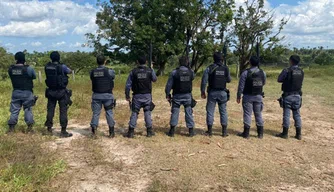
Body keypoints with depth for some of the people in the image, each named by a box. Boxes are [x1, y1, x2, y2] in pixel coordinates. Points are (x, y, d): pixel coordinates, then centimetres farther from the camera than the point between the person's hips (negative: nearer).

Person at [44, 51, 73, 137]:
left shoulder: (47, 67, -2)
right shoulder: (62, 67, -13)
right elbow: (70, 71, 4)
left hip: (51, 91, 4)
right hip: (61, 92, -4)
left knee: (50, 110, 14)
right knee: (63, 111, 1)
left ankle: (49, 129, 22)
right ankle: (63, 131, 2)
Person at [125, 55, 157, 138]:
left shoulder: (133, 71, -4)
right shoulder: (150, 70, -3)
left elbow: (128, 84, -3)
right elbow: (155, 79, 16)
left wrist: (127, 95, 6)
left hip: (137, 96, 0)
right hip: (147, 95, 0)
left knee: (134, 113, 6)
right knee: (147, 113, 9)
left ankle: (131, 132, 6)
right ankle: (149, 131, 11)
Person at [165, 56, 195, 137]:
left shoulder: (174, 72, -9)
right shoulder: (191, 72, -2)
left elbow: (169, 84, -7)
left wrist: (167, 95, 1)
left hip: (177, 96, -1)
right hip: (187, 95, 2)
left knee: (175, 112, 6)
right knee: (189, 113, 7)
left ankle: (172, 131, 7)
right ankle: (191, 131, 10)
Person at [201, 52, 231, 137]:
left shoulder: (210, 68, -7)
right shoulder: (226, 68, 1)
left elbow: (204, 80, -9)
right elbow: (229, 80, 12)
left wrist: (203, 92, -2)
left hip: (212, 92, -2)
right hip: (223, 93, 2)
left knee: (210, 111, 5)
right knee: (223, 111, 9)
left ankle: (209, 131, 7)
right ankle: (224, 131, 10)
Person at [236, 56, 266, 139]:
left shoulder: (245, 73, -12)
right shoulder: (262, 73, 1)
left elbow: (241, 86, -10)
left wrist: (238, 96, -2)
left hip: (248, 96, -4)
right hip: (258, 96, 4)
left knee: (247, 114, 1)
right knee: (258, 114, 11)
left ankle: (246, 133, 5)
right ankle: (260, 134, 16)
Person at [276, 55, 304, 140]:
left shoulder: (287, 70, -14)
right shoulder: (301, 71, 4)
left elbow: (279, 80, -6)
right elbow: (300, 82, 12)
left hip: (288, 95, -5)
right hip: (297, 95, 5)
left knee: (286, 114, 2)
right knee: (297, 115, 11)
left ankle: (285, 133, 9)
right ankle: (298, 134, 14)